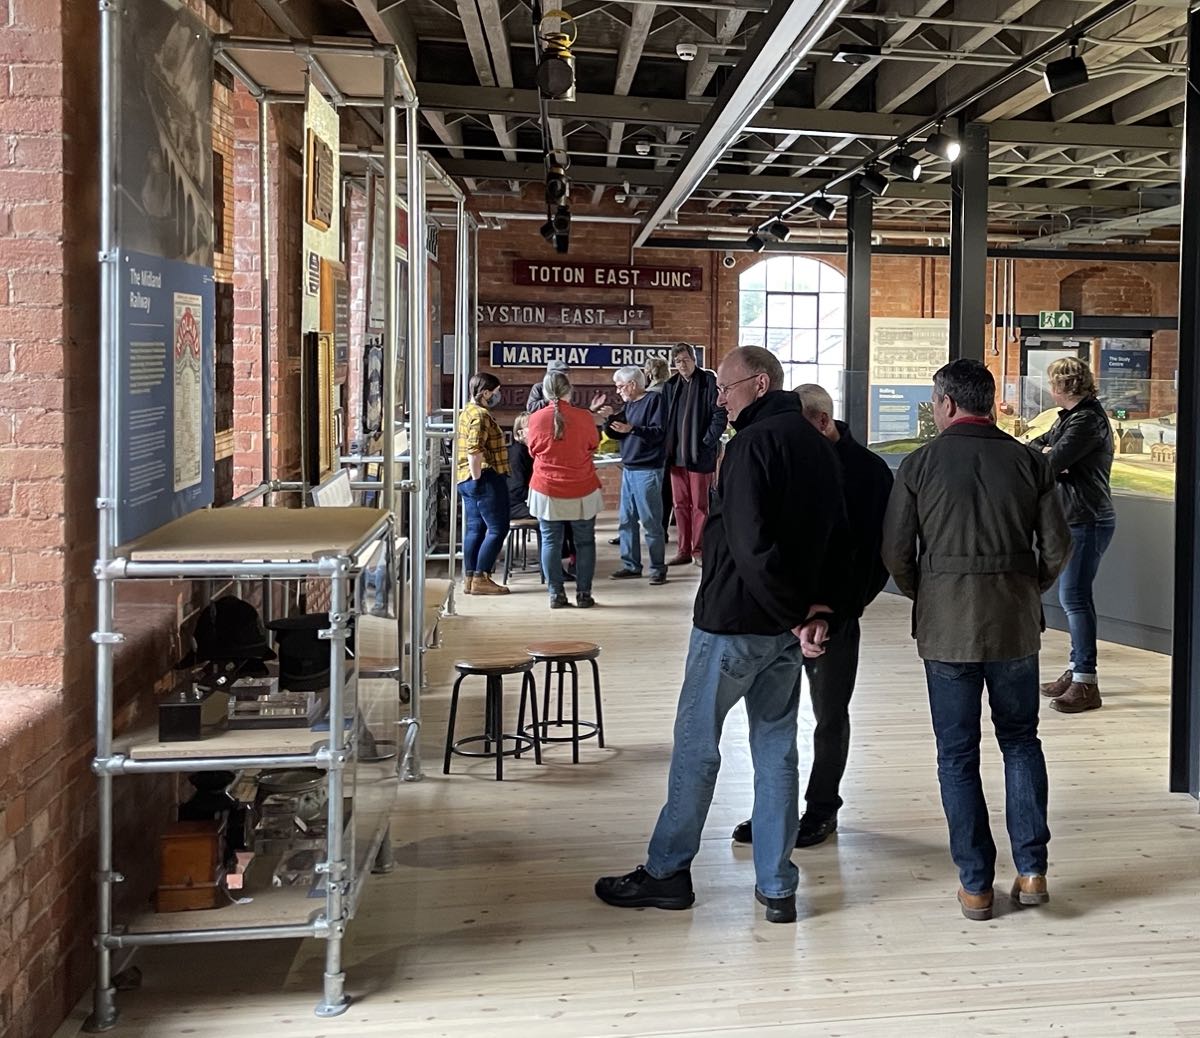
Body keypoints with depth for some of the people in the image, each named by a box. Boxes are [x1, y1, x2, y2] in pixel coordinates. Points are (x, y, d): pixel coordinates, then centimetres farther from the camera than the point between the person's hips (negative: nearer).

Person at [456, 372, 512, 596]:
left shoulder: (467, 412, 19)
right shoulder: (480, 414, -14)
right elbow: (475, 450, -24)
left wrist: (474, 478, 21)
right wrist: (477, 478, -19)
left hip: (467, 479, 10)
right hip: (486, 479, -10)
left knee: (475, 529, 11)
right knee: (497, 528, -6)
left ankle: (470, 579, 12)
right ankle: (481, 578, -7)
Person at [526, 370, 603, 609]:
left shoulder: (536, 419, -7)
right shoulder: (584, 417, -11)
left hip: (546, 491, 1)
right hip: (582, 491, -1)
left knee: (551, 542, 9)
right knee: (584, 542, 10)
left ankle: (556, 594, 9)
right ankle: (583, 594, 11)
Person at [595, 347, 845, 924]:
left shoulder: (754, 443, -16)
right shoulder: (818, 446, 12)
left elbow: (751, 545, -25)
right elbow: (836, 535, 12)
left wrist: (795, 613, -16)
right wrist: (817, 608, 1)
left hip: (733, 621, -8)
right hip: (787, 631, 8)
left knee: (696, 743, 5)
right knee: (776, 750, 12)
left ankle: (668, 871, 16)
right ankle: (777, 887, 17)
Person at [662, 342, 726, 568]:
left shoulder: (708, 381, -6)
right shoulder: (672, 385, 10)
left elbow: (720, 415, -8)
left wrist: (707, 442, -13)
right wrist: (668, 447, 5)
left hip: (700, 455, -5)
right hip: (676, 454, 5)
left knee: (700, 505, 1)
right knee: (680, 504, 9)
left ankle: (699, 550, 8)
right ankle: (684, 550, 17)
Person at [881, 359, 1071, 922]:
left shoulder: (921, 464, -5)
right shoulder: (1028, 462, 1)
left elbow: (895, 550, -6)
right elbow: (1057, 545, 1)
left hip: (945, 623, -2)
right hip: (1016, 623, 2)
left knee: (957, 752, 7)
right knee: (1021, 740, 17)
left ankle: (976, 884, 11)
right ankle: (1031, 869, 13)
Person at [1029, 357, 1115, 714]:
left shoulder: (1088, 420, -17)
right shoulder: (1068, 417, 17)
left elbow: (1054, 461, -24)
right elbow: (1032, 448, 15)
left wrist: (1045, 456, -2)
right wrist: (1047, 454, -6)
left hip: (1087, 520, -11)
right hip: (1073, 518, 11)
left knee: (1074, 597, -10)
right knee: (1073, 596, 15)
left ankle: (1086, 683, -7)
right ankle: (1076, 670, 24)